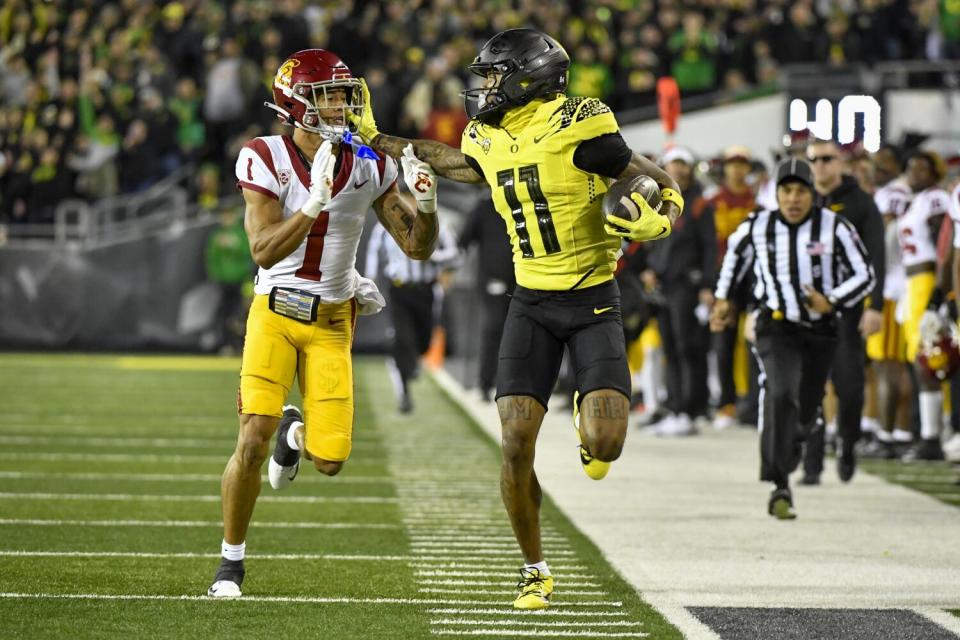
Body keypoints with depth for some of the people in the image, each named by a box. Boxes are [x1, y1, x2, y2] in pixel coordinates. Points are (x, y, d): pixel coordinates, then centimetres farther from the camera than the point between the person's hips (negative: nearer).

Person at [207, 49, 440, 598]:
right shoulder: (268, 160, -12)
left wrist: (426, 203, -19)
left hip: (331, 324, 2)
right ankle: (232, 560, 6)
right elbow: (265, 251, -22)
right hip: (274, 315, -2)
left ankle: (297, 431, 35)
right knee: (253, 443, -14)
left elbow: (418, 248, 0)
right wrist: (314, 202, -34)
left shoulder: (370, 167, -3)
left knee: (331, 461, -4)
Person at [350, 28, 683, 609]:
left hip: (594, 303, -5)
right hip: (533, 304, 5)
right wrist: (377, 139, 26)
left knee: (605, 446, -17)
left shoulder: (577, 130, -16)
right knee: (516, 445, -8)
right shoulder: (490, 143, 3)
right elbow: (451, 162, 28)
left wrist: (656, 223, -27)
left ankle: (589, 416, 21)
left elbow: (665, 185, -8)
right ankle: (535, 570, 10)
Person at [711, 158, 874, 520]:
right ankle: (780, 487, -28)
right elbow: (736, 252, 21)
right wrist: (723, 297, 28)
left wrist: (832, 302, -18)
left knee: (806, 411, 12)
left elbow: (865, 276, -2)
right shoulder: (757, 227, -2)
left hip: (820, 330, 2)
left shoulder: (835, 228, -8)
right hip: (777, 327, -2)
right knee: (781, 394, -25)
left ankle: (786, 446, 47)